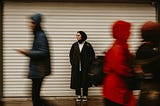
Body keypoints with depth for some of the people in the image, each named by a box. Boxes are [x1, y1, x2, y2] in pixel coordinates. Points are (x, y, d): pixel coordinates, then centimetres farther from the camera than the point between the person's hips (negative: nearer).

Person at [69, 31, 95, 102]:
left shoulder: (88, 45, -1)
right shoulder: (74, 45, 6)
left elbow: (92, 55, 1)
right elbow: (71, 55, 13)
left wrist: (88, 64, -6)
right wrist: (72, 63, 2)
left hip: (85, 67, -2)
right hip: (76, 67, 2)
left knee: (85, 81, 2)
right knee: (77, 81, 3)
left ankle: (85, 96, 12)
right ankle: (78, 95, 14)